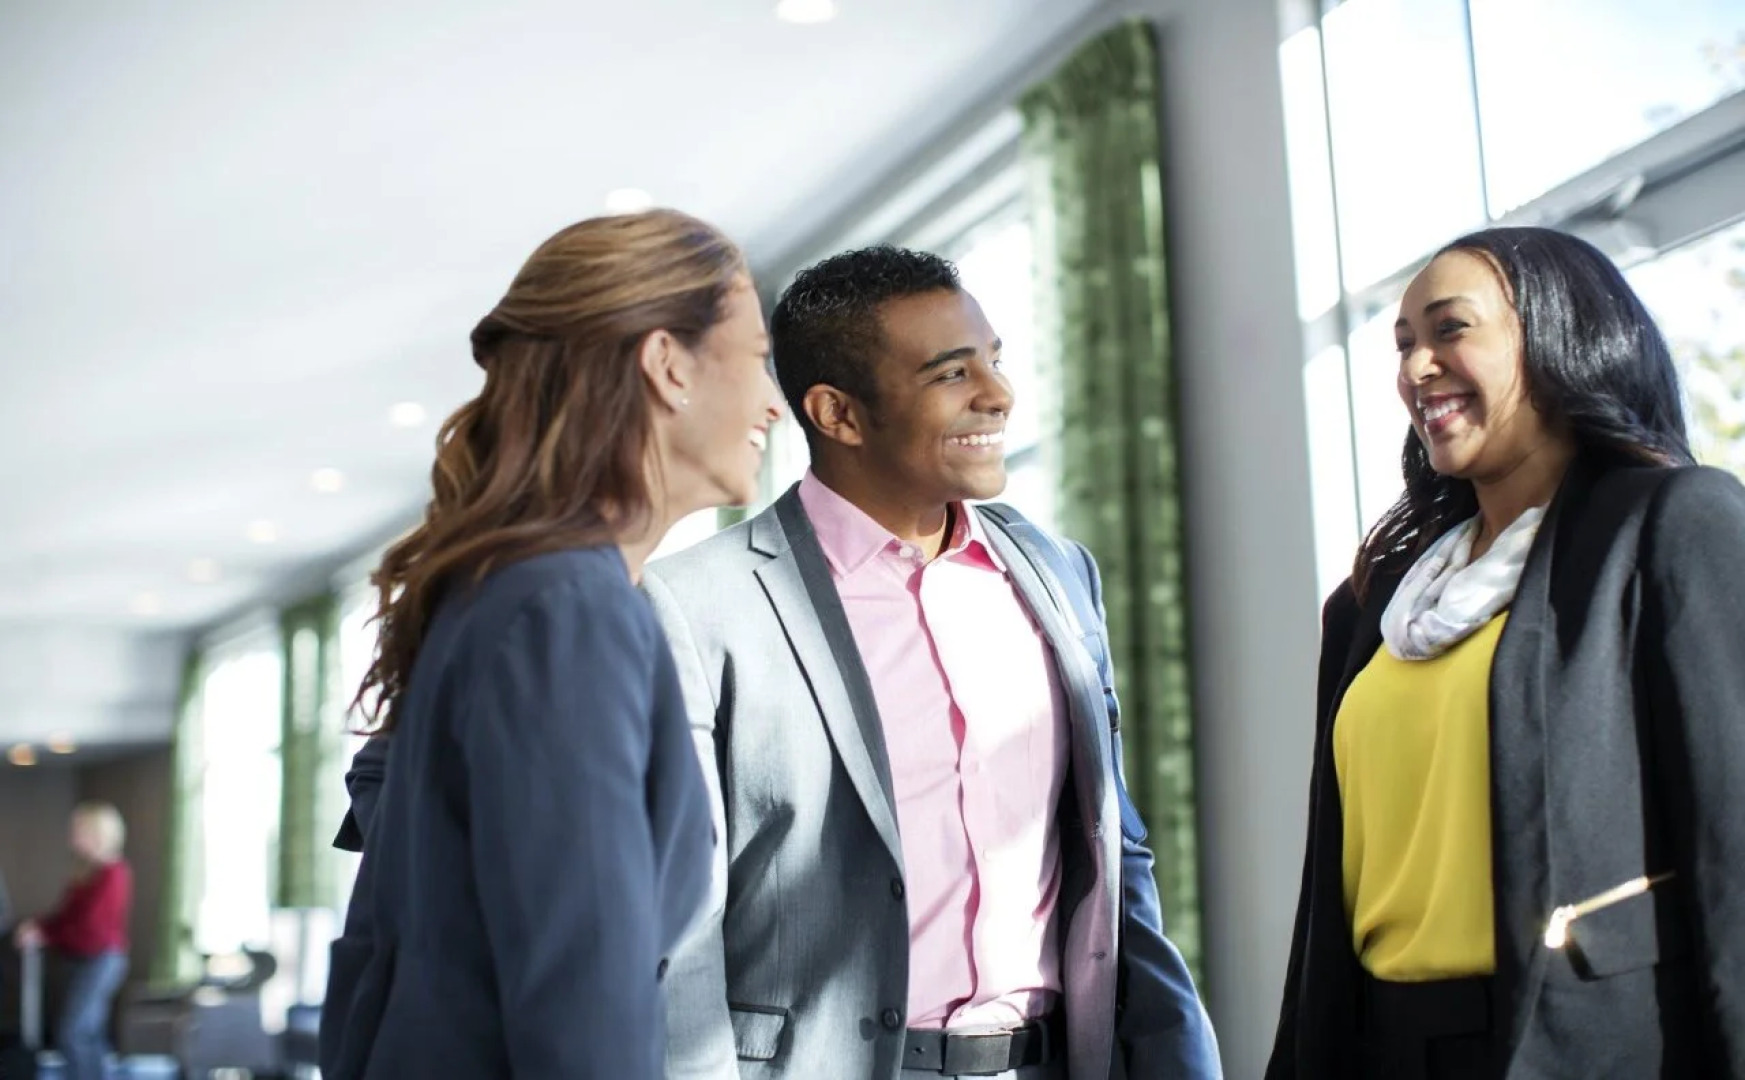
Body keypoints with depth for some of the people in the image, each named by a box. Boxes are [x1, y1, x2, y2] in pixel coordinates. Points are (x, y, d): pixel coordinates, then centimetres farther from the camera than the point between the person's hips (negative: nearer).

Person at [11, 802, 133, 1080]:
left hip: (101, 961, -10)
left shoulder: (112, 875, -18)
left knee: (71, 1034, -10)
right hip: (84, 961, 10)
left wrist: (44, 938, -14)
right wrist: (37, 926, -3)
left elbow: (90, 930, -21)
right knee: (88, 1034, 13)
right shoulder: (87, 874, 11)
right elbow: (66, 916, 15)